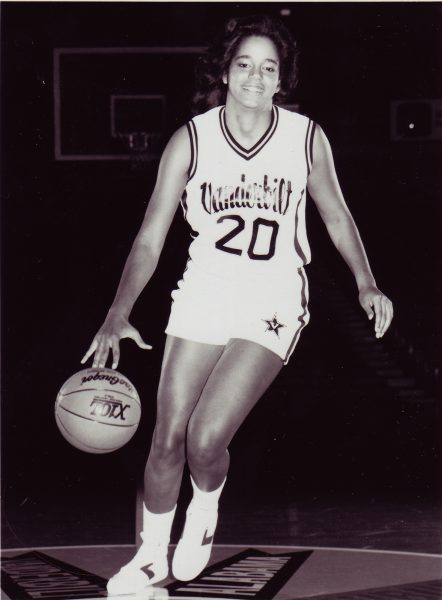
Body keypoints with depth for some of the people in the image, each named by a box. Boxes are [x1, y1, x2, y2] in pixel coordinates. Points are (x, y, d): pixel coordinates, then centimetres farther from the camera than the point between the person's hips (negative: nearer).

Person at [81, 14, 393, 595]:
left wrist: (366, 283, -4)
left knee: (206, 440, -15)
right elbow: (151, 236, -8)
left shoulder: (306, 137, -5)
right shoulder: (190, 141, -6)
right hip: (202, 296, 2)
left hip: (272, 305, -1)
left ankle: (204, 511, 21)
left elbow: (337, 216, 10)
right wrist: (118, 314, -19)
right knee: (167, 442, 3)